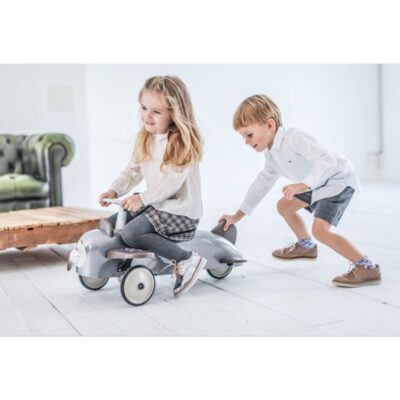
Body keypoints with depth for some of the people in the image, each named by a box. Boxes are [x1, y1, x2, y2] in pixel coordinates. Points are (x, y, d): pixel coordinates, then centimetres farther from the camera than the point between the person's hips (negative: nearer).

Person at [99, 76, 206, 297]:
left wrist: (142, 198, -26)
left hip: (180, 210, -9)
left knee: (130, 233, -25)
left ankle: (187, 260, -17)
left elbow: (172, 181, -25)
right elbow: (133, 170, 9)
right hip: (154, 204, 9)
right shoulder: (145, 139, 8)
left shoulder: (183, 142, -19)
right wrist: (114, 190, -6)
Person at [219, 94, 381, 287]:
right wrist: (237, 216, 15)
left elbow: (327, 160, -38)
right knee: (284, 206, 20)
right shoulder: (271, 153, 2)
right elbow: (263, 182, 13)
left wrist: (303, 185, -51)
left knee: (320, 229, -26)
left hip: (339, 180, -10)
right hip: (318, 183, 10)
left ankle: (367, 267, -21)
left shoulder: (293, 138, -28)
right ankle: (306, 246, 41)